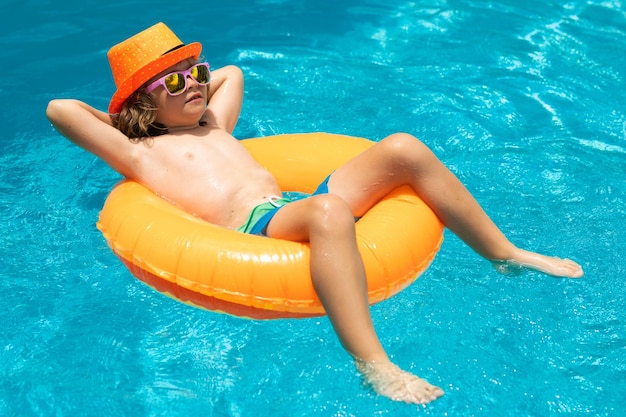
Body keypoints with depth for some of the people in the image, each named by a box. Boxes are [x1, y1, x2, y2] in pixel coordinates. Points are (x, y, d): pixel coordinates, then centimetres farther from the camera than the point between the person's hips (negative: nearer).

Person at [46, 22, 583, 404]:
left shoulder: (213, 125, 30)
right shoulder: (142, 153, 9)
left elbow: (233, 73, 47)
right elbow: (59, 109, 2)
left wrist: (195, 90, 38)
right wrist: (121, 120, 17)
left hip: (296, 208, 8)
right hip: (252, 231, -8)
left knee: (403, 148, -8)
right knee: (329, 211, -42)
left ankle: (507, 254, 0)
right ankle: (373, 366, -45)